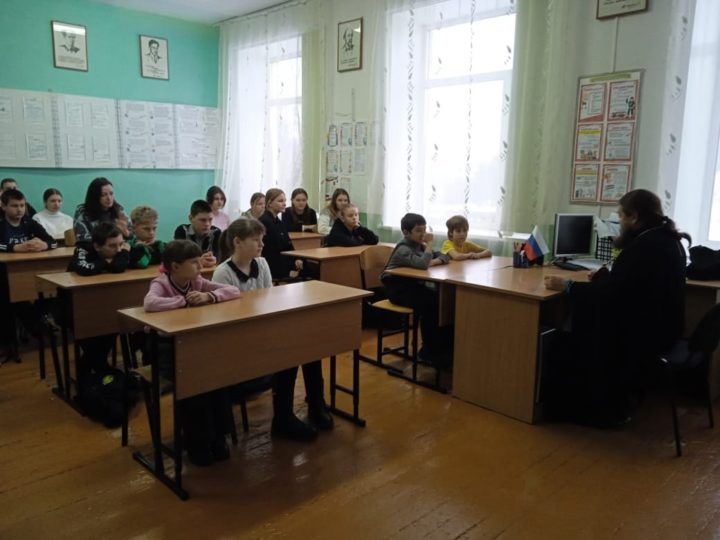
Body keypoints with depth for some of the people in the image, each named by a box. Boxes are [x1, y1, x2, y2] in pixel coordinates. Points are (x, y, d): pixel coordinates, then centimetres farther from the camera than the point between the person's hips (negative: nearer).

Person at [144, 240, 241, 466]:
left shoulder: (197, 282, 1)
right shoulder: (161, 284, -13)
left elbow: (234, 291, -6)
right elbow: (149, 304, -37)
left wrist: (209, 296, -23)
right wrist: (184, 300, -26)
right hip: (168, 350, -4)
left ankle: (217, 438, 0)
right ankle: (198, 445, -5)